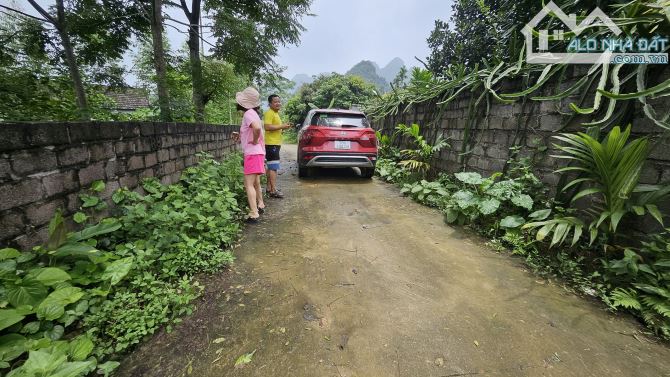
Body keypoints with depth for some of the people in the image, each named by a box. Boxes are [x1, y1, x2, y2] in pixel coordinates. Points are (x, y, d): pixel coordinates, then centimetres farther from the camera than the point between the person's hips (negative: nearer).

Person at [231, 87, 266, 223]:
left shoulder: (248, 113, -15)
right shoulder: (252, 113, 14)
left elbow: (257, 128, -36)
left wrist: (254, 141, -20)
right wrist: (240, 136, 10)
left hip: (253, 153, -10)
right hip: (257, 152, 10)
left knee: (249, 184, -9)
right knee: (255, 182, 23)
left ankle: (254, 214, -9)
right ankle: (260, 206, 37)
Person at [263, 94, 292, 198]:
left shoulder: (276, 113, 21)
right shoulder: (269, 113, -10)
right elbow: (267, 127, -23)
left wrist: (283, 127, 13)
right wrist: (282, 126, -19)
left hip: (275, 143, 10)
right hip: (271, 143, -10)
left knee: (271, 167, 13)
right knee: (273, 167, -12)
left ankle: (269, 188, 20)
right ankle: (273, 190, -10)